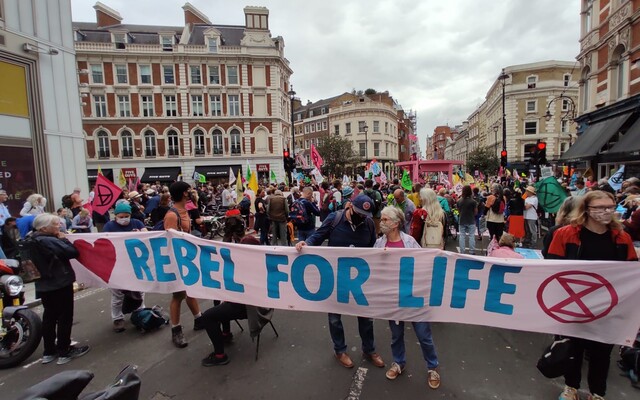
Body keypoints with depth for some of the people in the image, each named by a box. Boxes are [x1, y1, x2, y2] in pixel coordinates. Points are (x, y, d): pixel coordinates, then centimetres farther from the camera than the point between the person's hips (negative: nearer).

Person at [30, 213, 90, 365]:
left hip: (44, 285, 9)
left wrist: (59, 240, 10)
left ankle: (49, 352, 27)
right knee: (65, 317, 2)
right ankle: (65, 352, 11)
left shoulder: (33, 241, 6)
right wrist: (64, 239, -13)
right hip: (60, 284, -9)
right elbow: (72, 252, -27)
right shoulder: (48, 241, -24)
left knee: (49, 317, 17)